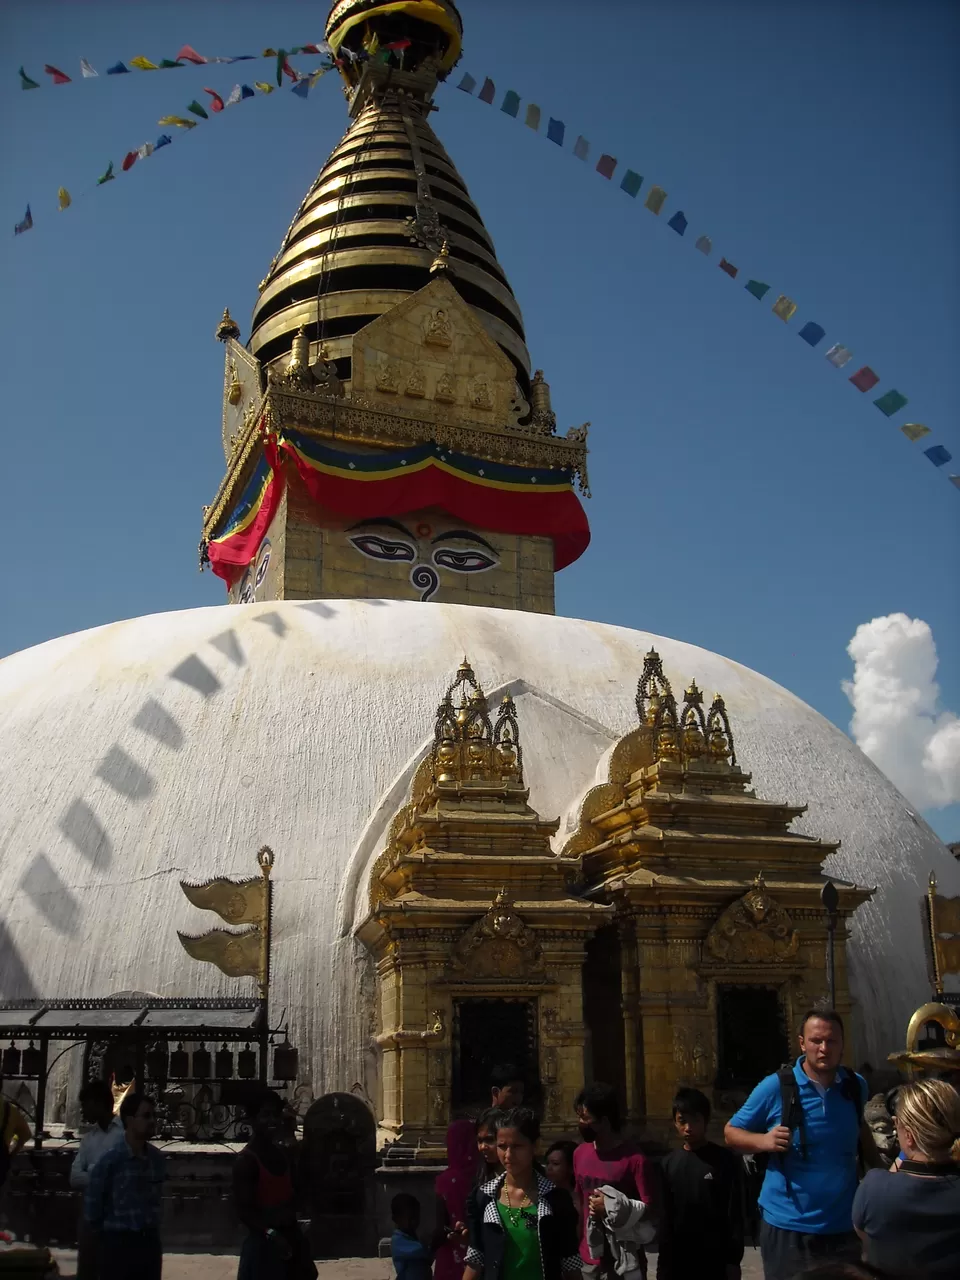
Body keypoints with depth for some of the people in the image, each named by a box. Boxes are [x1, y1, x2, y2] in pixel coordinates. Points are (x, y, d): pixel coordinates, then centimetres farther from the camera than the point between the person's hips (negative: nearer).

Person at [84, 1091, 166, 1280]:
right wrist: (110, 1231, 6)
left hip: (150, 1242, 5)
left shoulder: (156, 1158, 4)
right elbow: (92, 1203, -5)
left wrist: (149, 1230, 16)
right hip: (119, 1243, -5)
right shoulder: (111, 1158, -13)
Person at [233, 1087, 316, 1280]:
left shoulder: (283, 1153, 7)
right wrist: (270, 1234, -29)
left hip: (290, 1237, 8)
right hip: (263, 1243, -8)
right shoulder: (246, 1160, -16)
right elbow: (244, 1210, -21)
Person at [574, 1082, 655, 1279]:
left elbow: (650, 1212, -11)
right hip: (589, 1260, 5)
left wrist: (611, 1208, -20)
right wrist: (575, 1251, 11)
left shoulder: (634, 1159, -15)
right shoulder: (580, 1153, 2)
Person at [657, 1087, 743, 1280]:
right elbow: (665, 1218, 6)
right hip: (680, 1261, 3)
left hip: (716, 1260, -3)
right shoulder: (668, 1164, 4)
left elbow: (735, 1214, -4)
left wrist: (734, 1260, -7)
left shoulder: (725, 1161, -4)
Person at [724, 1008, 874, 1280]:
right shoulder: (775, 1087, -10)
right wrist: (762, 1140, -19)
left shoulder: (856, 1086, 1)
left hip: (845, 1226, 3)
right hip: (788, 1226, -3)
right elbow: (731, 1132, -1)